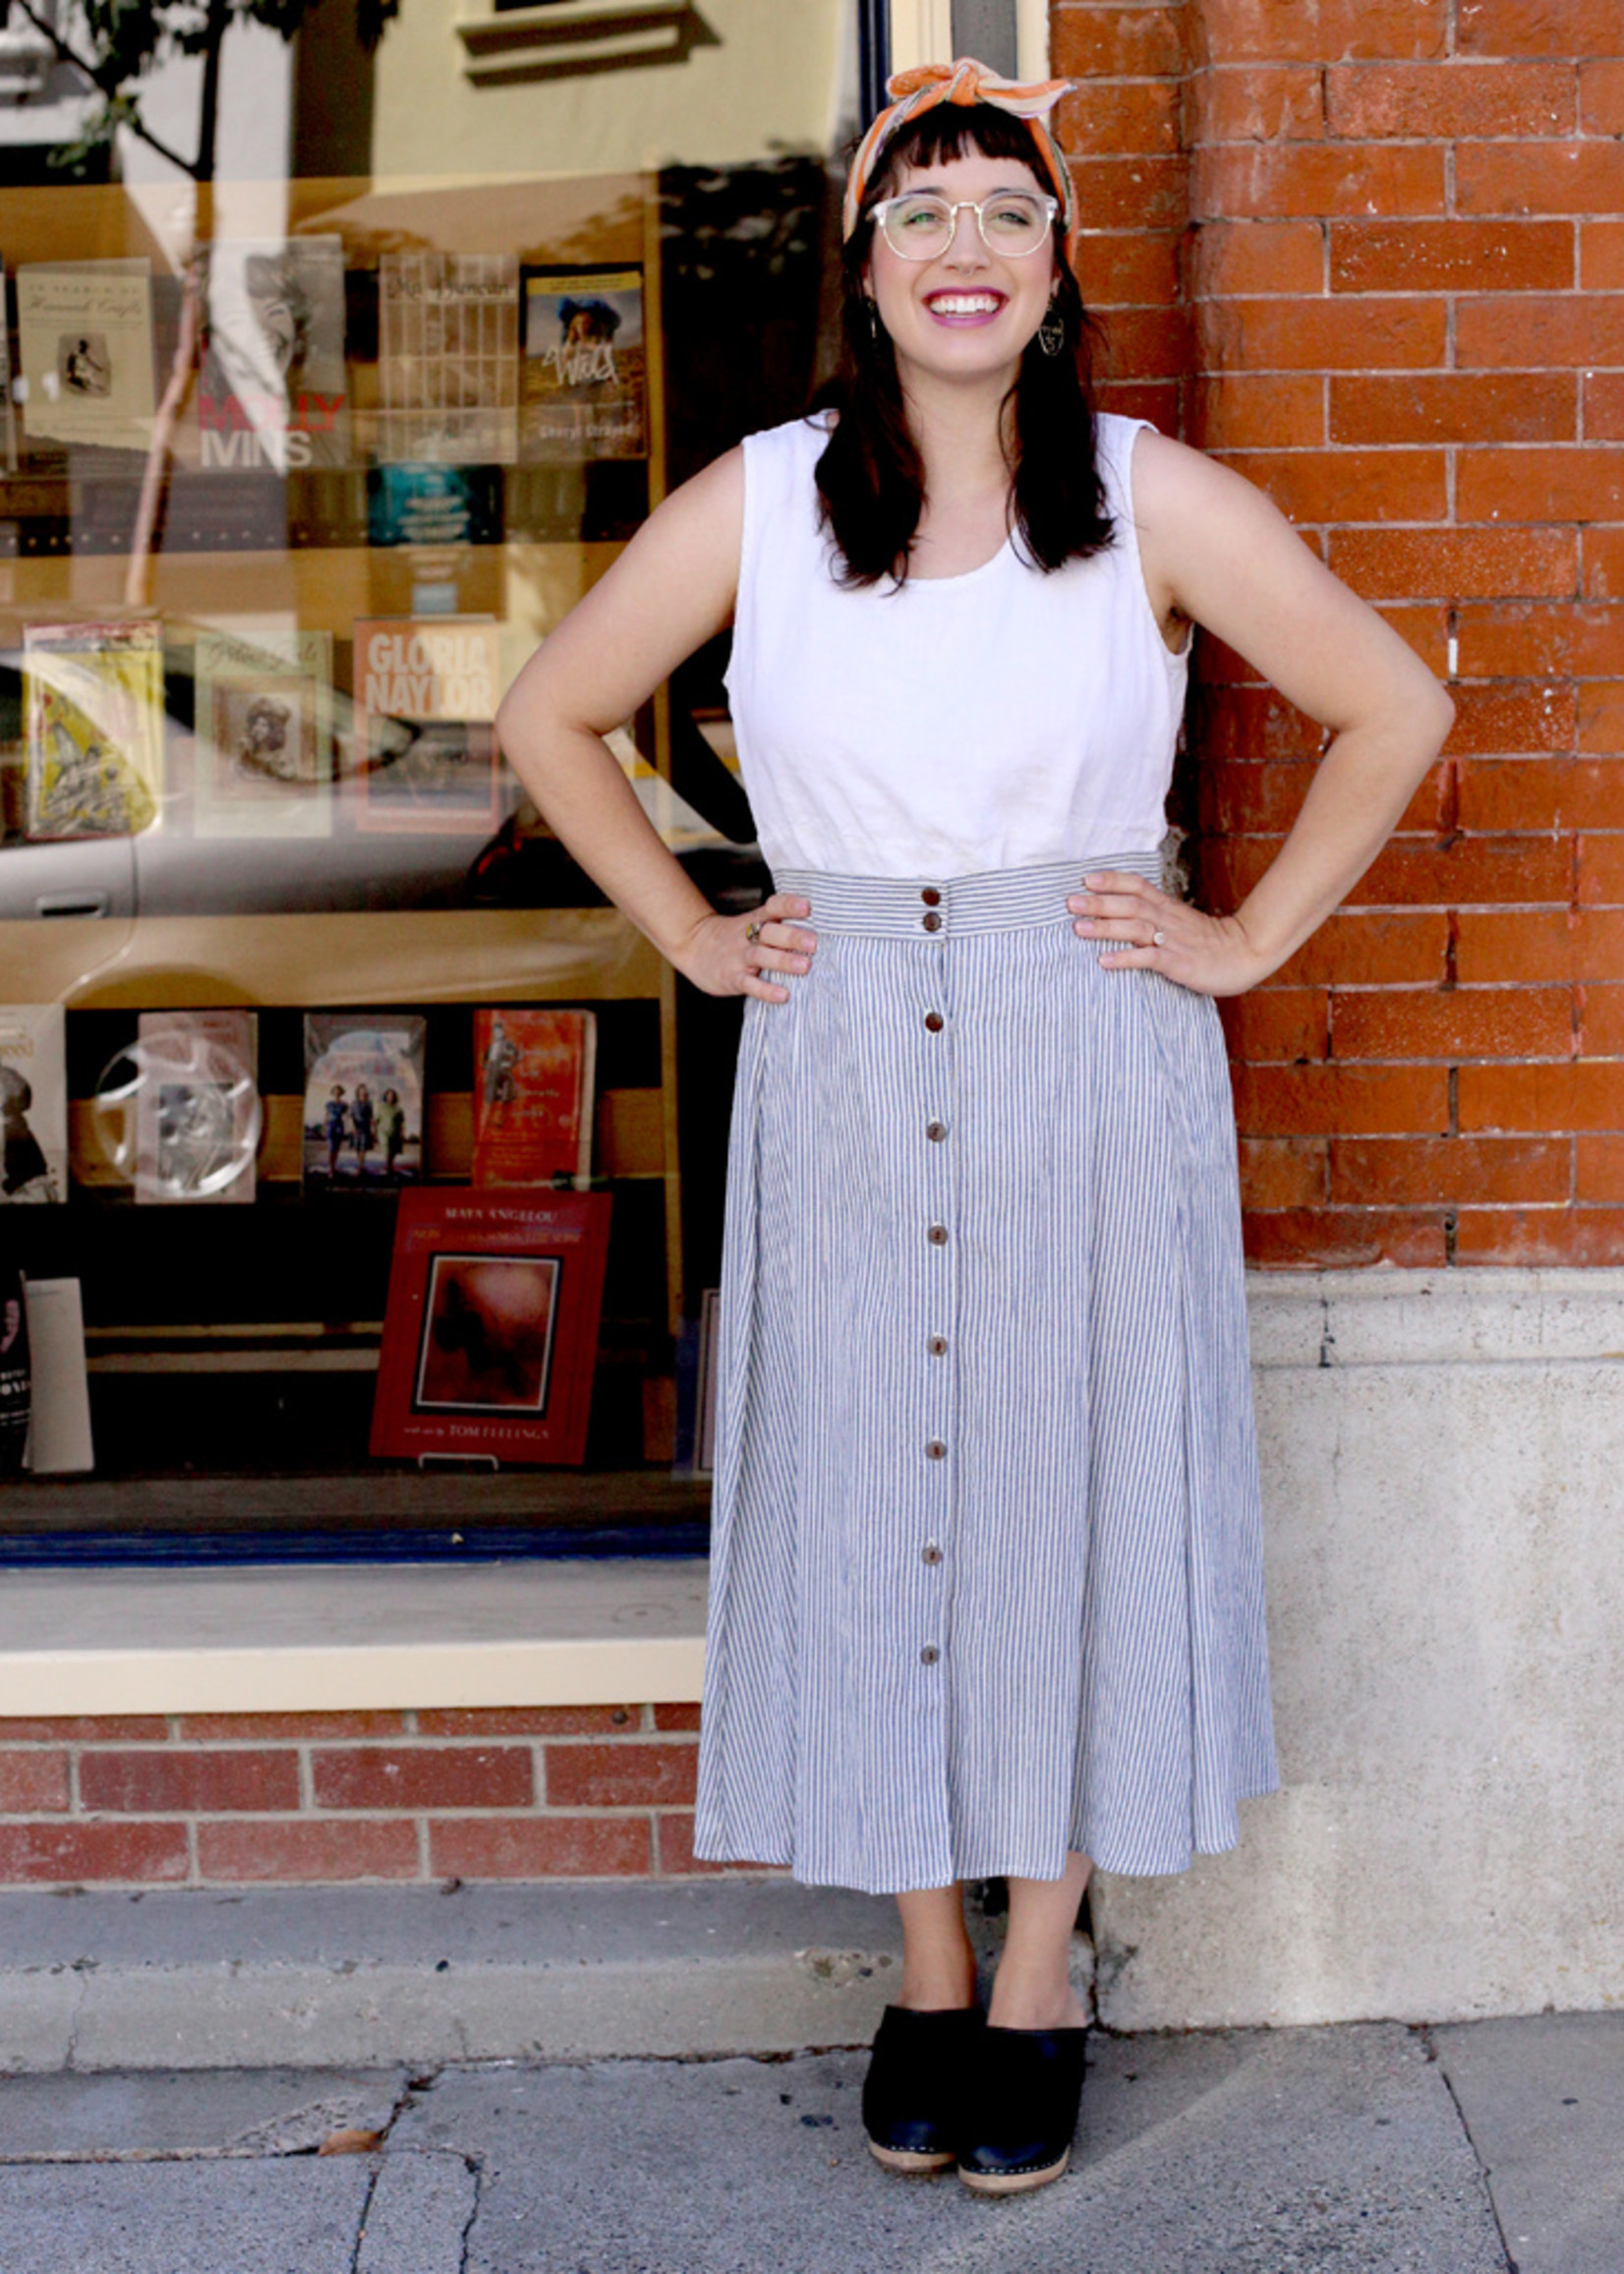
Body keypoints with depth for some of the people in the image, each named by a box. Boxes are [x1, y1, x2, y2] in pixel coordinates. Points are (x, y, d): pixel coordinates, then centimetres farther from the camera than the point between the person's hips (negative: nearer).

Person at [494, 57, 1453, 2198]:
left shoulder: (1155, 500, -3)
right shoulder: (756, 503, 1)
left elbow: (1394, 710, 3)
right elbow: (548, 717, 12)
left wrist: (1247, 940, -1)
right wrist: (693, 935, 6)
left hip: (1094, 1079, -1)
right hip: (843, 1083, 1)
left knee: (1070, 1498, 6)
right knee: (867, 1510, 7)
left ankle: (1040, 1985, 23)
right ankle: (927, 1978, 25)